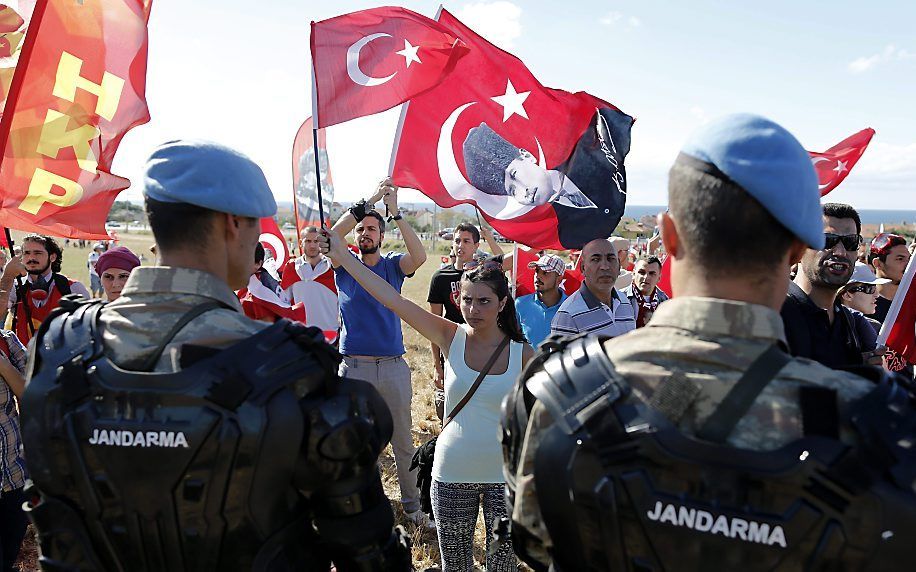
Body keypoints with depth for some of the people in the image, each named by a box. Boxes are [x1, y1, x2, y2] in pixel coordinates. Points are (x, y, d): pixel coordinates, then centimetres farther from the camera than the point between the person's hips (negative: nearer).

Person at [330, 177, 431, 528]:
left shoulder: (393, 265, 3)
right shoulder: (344, 264, 3)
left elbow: (419, 256, -18)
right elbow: (332, 237, -17)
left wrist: (395, 213, -24)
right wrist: (368, 202, -20)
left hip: (393, 365, 0)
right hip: (354, 366, 0)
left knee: (403, 442, 10)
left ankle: (413, 505, 23)